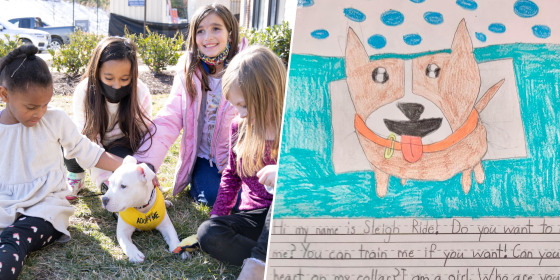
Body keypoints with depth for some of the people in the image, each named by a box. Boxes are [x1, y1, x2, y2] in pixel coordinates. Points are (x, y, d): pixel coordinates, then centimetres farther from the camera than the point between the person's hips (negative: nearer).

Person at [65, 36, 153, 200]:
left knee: (121, 156, -34)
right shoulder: (83, 93, -25)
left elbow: (145, 138, -17)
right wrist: (106, 181, -35)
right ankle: (76, 175, 3)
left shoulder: (141, 94, -25)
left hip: (123, 145, -1)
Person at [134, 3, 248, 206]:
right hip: (203, 157, 1)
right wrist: (146, 161, -26)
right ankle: (197, 183, 10)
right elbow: (169, 120, -12)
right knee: (212, 195, -22)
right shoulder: (188, 72, -6)